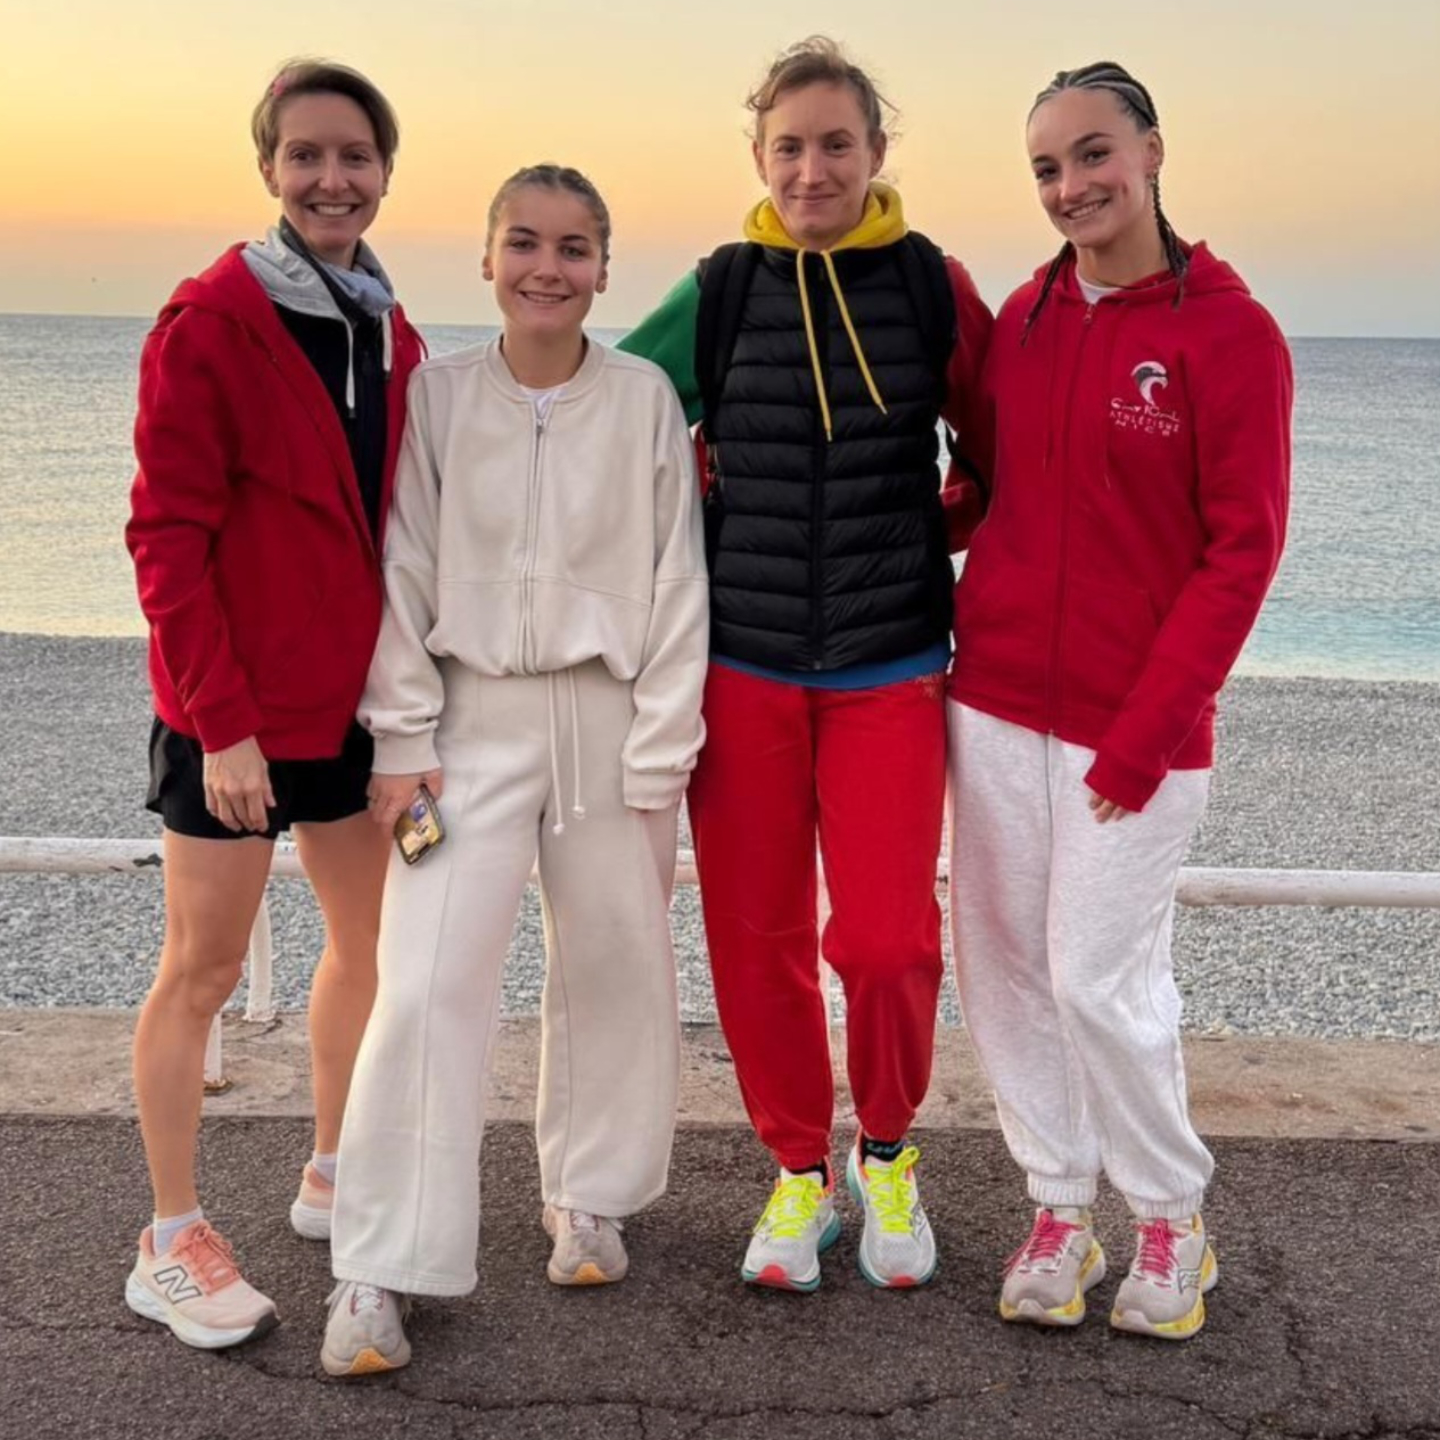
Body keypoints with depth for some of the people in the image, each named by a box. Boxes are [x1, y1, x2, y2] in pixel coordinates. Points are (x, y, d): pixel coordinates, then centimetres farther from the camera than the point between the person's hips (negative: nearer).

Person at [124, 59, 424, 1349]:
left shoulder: (391, 335, 7)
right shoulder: (209, 321, -13)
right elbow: (167, 535, -15)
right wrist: (222, 720, -19)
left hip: (353, 701, 7)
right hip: (233, 715, -7)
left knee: (373, 939, 16)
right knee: (203, 969, 3)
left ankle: (332, 1179, 35)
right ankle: (172, 1244, 18)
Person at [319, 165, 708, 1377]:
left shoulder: (645, 400, -1)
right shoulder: (438, 395, 0)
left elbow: (675, 583, -1)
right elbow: (405, 576, 0)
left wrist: (661, 755, -5)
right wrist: (404, 741, -5)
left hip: (611, 718, 1)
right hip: (474, 715, -1)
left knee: (616, 971, 10)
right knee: (426, 983, -7)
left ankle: (589, 1199, 33)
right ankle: (381, 1271, 4)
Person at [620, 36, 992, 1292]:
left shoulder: (933, 286, 0)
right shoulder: (717, 294, 2)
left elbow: (999, 449, 11)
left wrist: (936, 529, 3)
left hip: (890, 668, -1)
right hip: (742, 664, 1)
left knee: (885, 938, -6)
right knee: (754, 934, 5)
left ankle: (887, 1153, 23)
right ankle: (798, 1172, 26)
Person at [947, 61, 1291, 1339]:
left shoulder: (1230, 333, -7)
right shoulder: (1020, 319, 8)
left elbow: (1241, 553, -10)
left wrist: (1141, 739, -14)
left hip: (1135, 725, -5)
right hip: (994, 704, 5)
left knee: (1102, 981, -4)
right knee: (1003, 961, 7)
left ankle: (1173, 1223, 21)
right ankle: (1060, 1212, 24)